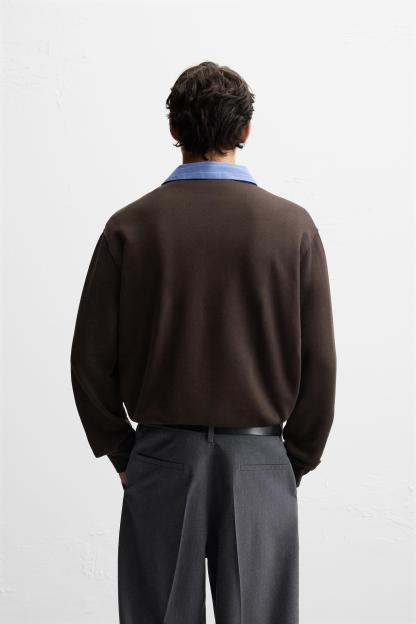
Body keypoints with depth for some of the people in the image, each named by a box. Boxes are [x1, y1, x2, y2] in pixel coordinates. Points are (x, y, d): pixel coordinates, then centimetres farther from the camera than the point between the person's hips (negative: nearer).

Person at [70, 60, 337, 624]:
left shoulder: (130, 226, -4)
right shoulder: (293, 226, -4)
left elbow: (90, 360, -3)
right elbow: (320, 362, -3)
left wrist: (121, 452, 10)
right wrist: (297, 460, 8)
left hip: (162, 457, 0)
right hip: (259, 461, 0)